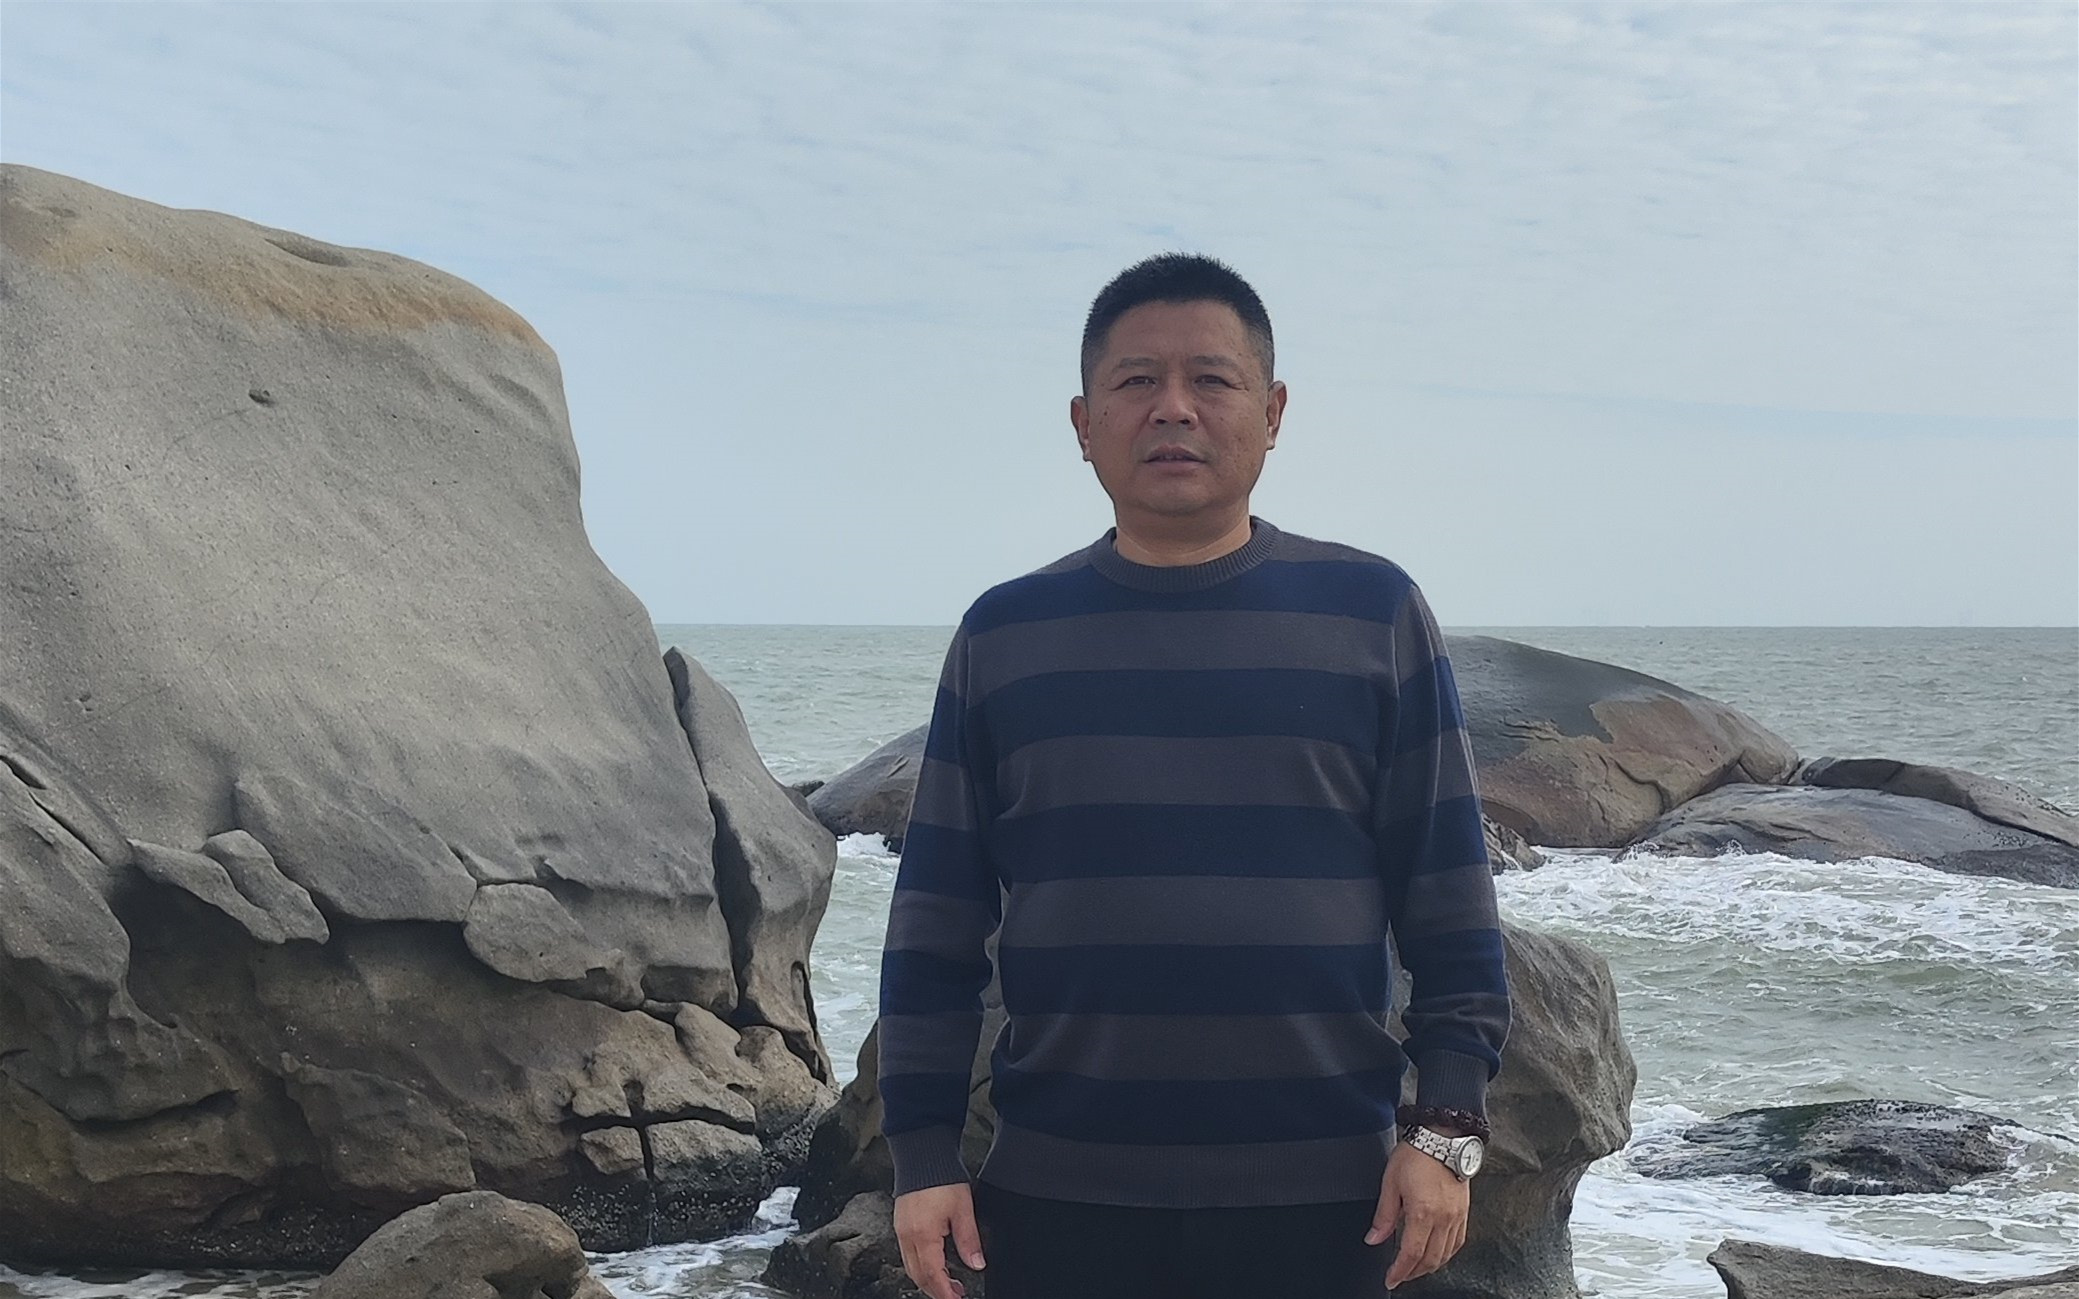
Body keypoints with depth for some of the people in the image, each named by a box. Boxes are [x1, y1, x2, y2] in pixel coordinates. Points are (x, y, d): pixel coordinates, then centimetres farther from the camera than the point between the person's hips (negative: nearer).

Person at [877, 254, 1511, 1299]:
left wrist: (1446, 1128, -3)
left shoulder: (1374, 615, 3)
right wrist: (922, 1152, 3)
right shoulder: (1004, 636, 7)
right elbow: (935, 920, 7)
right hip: (1059, 1197, 1)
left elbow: (1449, 902, 3)